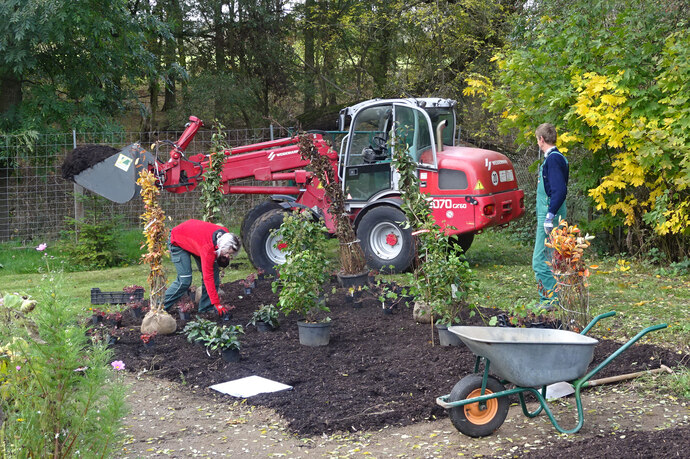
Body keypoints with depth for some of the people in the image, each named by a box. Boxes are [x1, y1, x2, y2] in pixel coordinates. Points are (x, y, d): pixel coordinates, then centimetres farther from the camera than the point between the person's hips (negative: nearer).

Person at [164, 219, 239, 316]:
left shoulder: (226, 235, -22)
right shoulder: (208, 249, -41)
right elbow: (208, 278, -37)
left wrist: (222, 258, -11)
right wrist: (217, 304, -35)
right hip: (178, 241, -8)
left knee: (214, 271, -3)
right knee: (185, 280, -16)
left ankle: (206, 308, 5)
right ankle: (161, 307, -2)